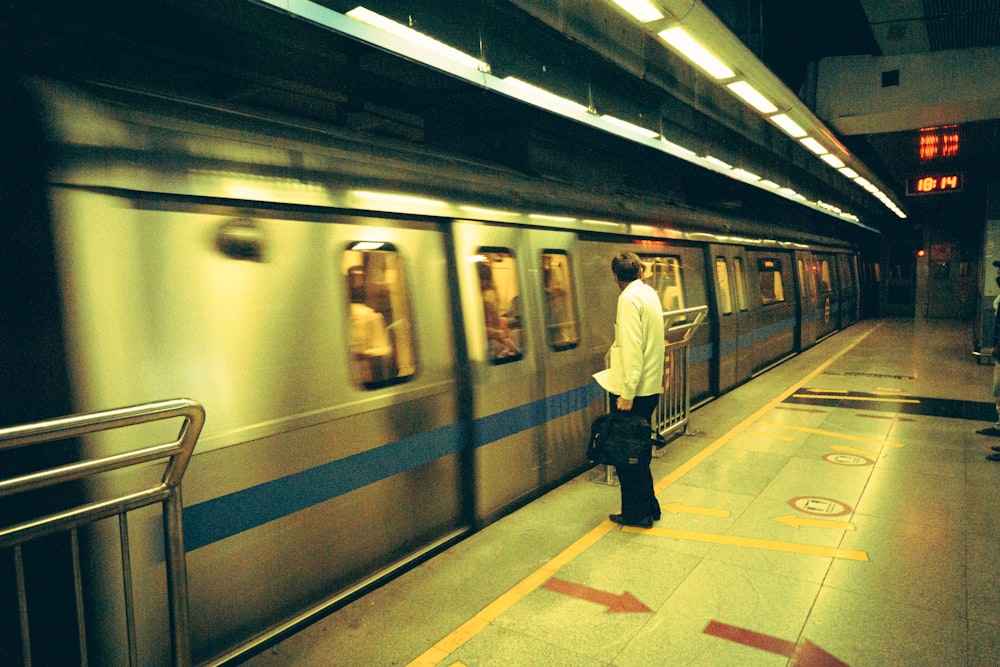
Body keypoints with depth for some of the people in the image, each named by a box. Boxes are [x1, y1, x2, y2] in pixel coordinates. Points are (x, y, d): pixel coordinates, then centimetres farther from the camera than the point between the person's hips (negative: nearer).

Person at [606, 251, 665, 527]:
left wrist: (627, 392, -21)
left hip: (632, 391, -9)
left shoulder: (629, 299, -15)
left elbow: (632, 347, -22)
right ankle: (649, 507, 27)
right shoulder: (650, 294, 11)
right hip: (651, 387, 9)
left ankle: (637, 513, 12)